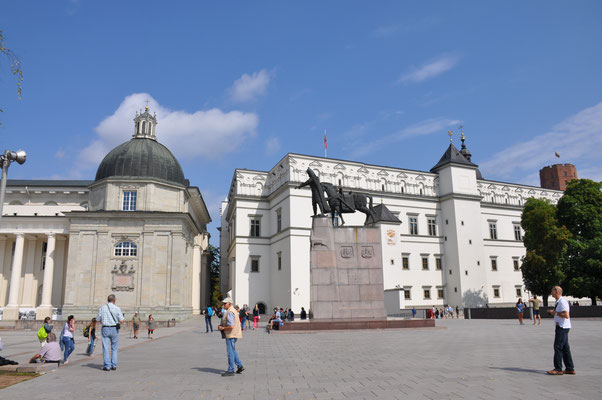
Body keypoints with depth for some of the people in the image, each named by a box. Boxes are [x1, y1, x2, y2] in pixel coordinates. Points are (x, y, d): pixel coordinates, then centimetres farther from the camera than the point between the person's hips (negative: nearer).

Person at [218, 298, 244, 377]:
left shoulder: (230, 312, -20)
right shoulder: (232, 310, 13)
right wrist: (221, 325, 12)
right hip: (233, 334, 11)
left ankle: (230, 371, 6)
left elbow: (231, 326, -27)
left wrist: (222, 328, -14)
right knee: (233, 351, 21)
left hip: (231, 335, -11)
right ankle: (240, 366, 25)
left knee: (230, 352, -2)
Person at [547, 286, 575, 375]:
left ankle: (558, 369, -2)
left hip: (562, 327, -10)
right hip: (561, 327, 10)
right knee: (565, 348, 13)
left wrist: (555, 313, -17)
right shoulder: (558, 302, 16)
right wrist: (553, 312, 10)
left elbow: (566, 315, -24)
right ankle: (570, 369, 18)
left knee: (558, 347, -6)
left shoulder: (562, 302, -17)